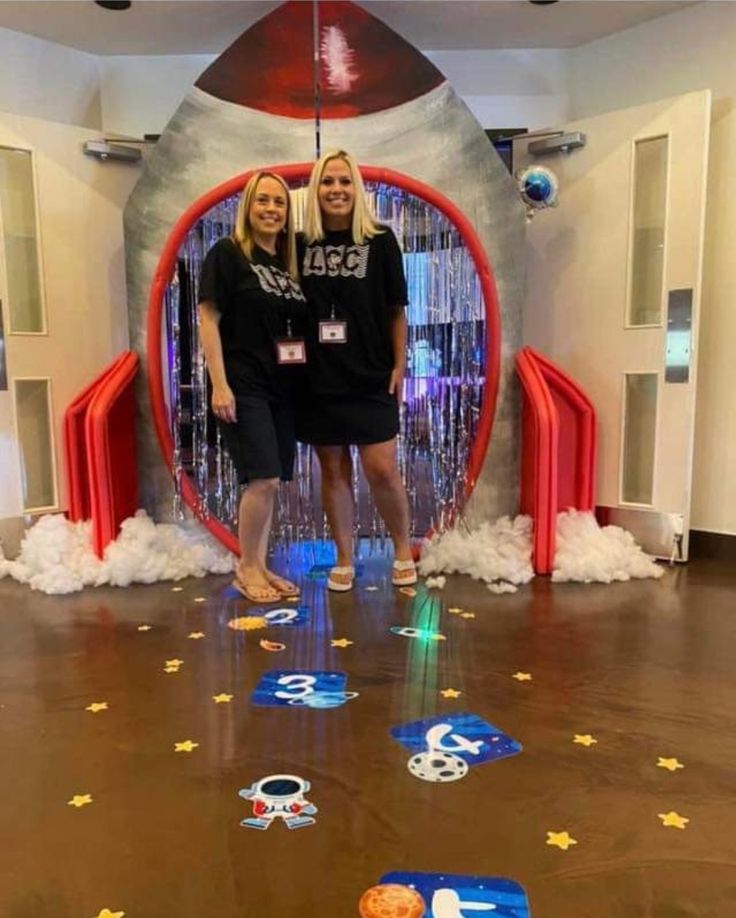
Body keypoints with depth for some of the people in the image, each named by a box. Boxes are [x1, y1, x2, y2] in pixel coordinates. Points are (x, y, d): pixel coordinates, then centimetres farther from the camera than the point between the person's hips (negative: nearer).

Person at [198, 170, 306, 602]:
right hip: (244, 387, -6)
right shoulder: (227, 253, -3)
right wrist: (220, 385, -16)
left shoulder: (288, 264, 15)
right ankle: (246, 568, 7)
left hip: (283, 388, 6)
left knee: (271, 482, 8)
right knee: (263, 480, -12)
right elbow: (208, 320, -9)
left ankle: (260, 566, 20)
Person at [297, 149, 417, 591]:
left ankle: (404, 551, 21)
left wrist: (399, 365, -2)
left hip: (371, 376, -2)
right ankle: (344, 560, 23)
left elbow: (396, 309, 2)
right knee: (334, 470, 9)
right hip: (318, 377, 2)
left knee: (382, 470, -3)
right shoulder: (301, 244, 4)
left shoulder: (380, 240, -1)